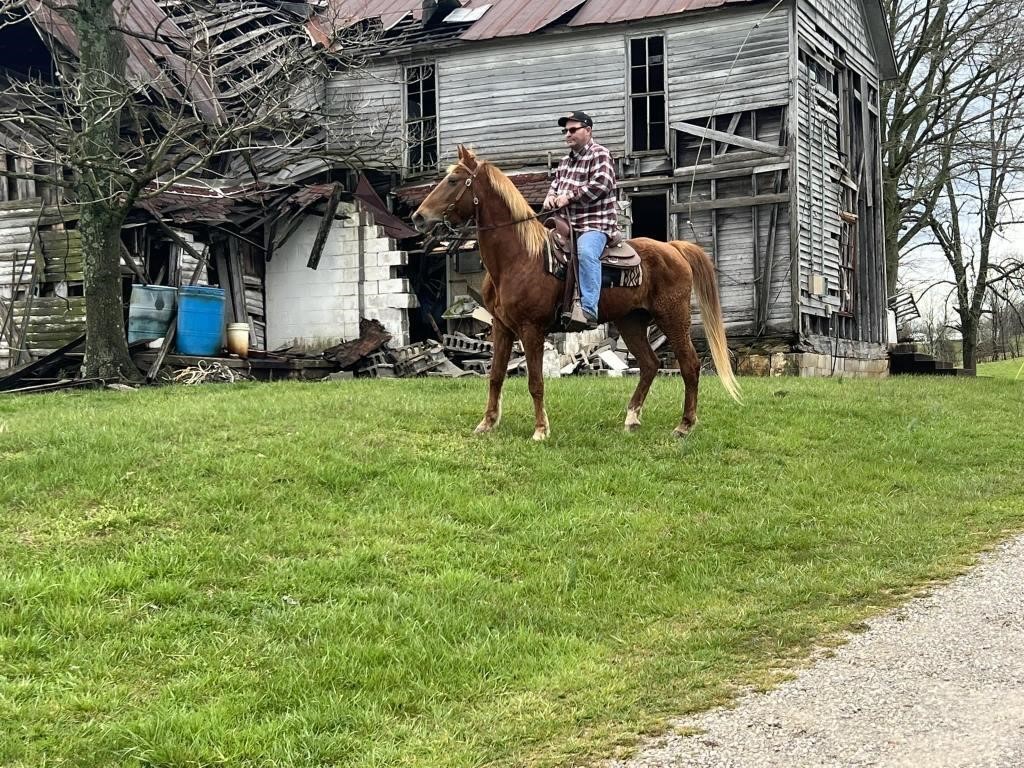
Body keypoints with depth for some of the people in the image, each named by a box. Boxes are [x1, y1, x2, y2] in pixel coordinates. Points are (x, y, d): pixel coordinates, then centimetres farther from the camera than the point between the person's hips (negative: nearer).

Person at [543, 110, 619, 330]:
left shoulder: (599, 155, -4)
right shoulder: (566, 160, 22)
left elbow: (602, 184, -17)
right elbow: (556, 182, 29)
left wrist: (569, 196, -17)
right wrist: (551, 196, 4)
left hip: (594, 223, -9)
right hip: (569, 223, 9)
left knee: (586, 252, -36)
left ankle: (589, 310, -42)